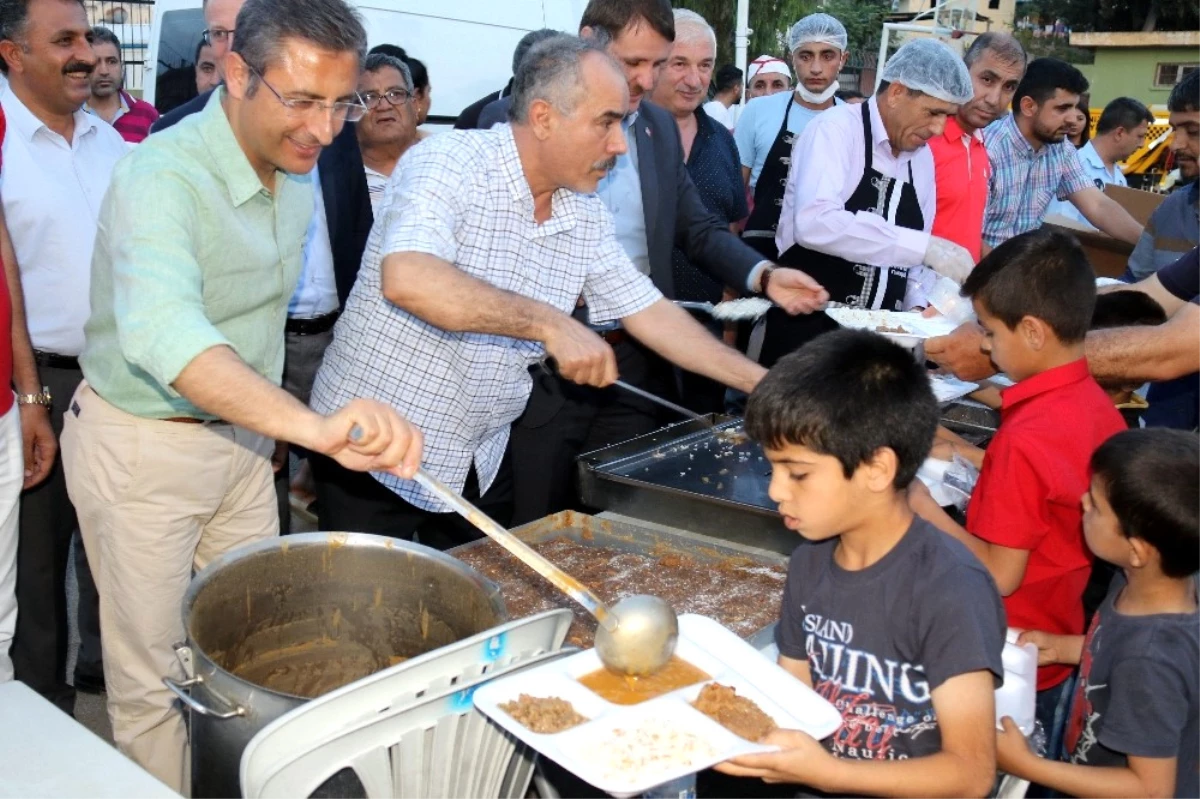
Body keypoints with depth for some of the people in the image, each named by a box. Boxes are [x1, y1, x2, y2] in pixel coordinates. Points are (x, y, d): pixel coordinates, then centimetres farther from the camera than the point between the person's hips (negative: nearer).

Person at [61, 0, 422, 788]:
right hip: (141, 448, -7)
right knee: (153, 678, 7)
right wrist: (314, 424, -62)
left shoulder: (298, 168, -2)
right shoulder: (162, 176, -28)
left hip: (243, 433, 7)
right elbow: (158, 329, -48)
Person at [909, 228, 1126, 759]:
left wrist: (922, 505, -15)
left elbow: (1000, 574, -23)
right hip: (1064, 648, 8)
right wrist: (986, 468, 6)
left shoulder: (1025, 440, -28)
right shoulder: (1098, 406, -3)